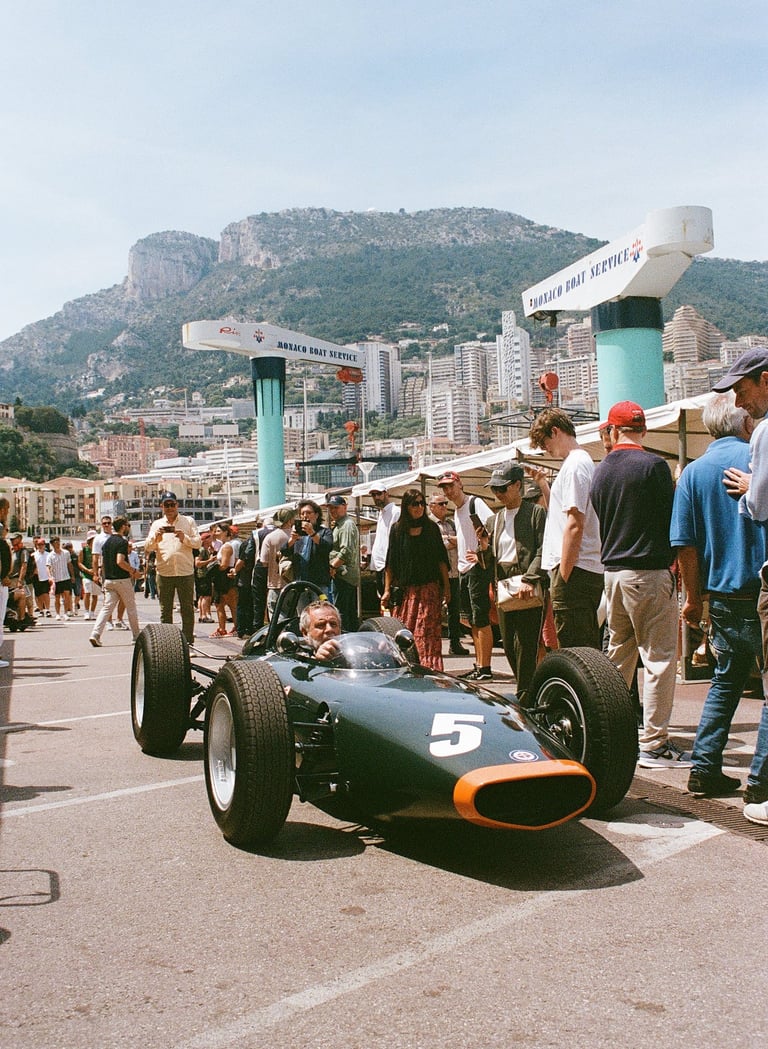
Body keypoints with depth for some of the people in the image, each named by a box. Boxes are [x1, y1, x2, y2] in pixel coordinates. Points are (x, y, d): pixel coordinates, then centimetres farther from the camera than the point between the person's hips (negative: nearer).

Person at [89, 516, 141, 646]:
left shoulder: (107, 542, 12)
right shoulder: (122, 542, -12)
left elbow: (102, 563, 15)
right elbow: (120, 561, -24)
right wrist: (133, 571, -13)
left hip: (108, 580, 7)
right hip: (122, 580, -7)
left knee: (106, 608, 2)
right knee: (131, 608, 7)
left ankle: (95, 634, -14)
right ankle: (137, 636, 15)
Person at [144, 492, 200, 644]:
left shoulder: (188, 521, 9)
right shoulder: (156, 524, 13)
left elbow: (198, 543, 1)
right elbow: (147, 548, 4)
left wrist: (184, 538, -17)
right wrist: (156, 538, -15)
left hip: (185, 572, -1)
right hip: (164, 573, 1)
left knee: (187, 609, 0)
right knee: (165, 611, 5)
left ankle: (188, 643, 4)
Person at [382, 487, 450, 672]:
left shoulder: (431, 527, 7)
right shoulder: (397, 529, 5)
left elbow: (441, 560, 8)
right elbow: (390, 563, 7)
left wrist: (446, 587, 4)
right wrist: (387, 590, 3)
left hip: (429, 588, 0)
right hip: (404, 590, 0)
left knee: (428, 633, -5)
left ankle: (429, 669, -1)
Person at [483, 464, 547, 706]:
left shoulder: (536, 513, -1)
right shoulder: (496, 519, 18)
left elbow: (543, 550, -11)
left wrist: (529, 579, -21)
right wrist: (484, 549, -2)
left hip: (528, 587, -7)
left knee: (525, 644, -8)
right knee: (508, 644, 8)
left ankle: (525, 698, -2)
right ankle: (526, 690, 21)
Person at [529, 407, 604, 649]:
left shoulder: (574, 465, -12)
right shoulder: (585, 462, 19)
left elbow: (574, 525, -19)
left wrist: (563, 575, -18)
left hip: (574, 571, -10)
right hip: (590, 571, 10)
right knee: (589, 651, 14)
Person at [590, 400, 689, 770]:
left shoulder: (600, 471, 8)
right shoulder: (653, 465, -10)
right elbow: (672, 518, -8)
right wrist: (675, 560, 5)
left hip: (613, 571, 7)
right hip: (649, 571, -7)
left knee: (618, 653, 17)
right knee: (659, 657, -3)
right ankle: (654, 744, -3)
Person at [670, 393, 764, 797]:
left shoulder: (693, 472, 4)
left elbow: (684, 544, 1)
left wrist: (693, 597, 11)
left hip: (722, 596, 4)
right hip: (761, 592, -4)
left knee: (725, 681, 16)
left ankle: (704, 769, 15)